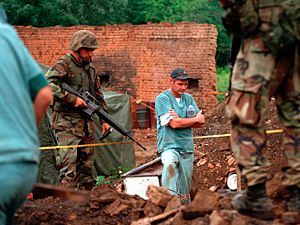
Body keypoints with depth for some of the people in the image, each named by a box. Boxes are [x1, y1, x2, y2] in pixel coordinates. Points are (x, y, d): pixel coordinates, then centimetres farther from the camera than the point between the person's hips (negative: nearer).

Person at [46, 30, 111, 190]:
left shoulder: (91, 68, 17)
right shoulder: (63, 65, -8)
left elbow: (98, 95, 25)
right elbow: (47, 84, -24)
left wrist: (104, 119, 19)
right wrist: (72, 99, -23)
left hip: (87, 124, 8)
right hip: (67, 124, -8)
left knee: (86, 166, 10)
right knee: (69, 165, -16)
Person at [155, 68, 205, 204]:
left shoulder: (189, 98, 15)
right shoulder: (162, 99, -3)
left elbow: (201, 123, 8)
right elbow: (173, 123, -15)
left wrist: (181, 120, -9)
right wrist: (195, 119, -1)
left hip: (187, 148, 6)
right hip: (169, 146, -6)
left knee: (185, 193, 5)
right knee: (169, 164, -39)